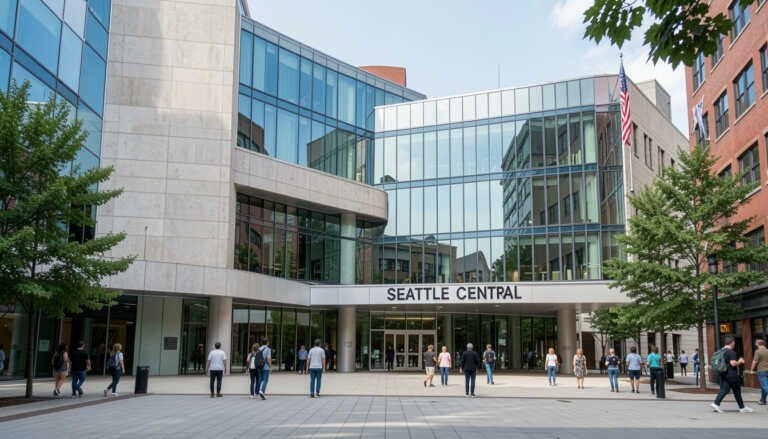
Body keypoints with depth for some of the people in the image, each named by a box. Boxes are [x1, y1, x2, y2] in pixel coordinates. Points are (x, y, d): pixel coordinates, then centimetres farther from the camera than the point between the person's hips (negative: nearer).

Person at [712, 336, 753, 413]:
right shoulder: (731, 352, -16)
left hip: (723, 374, 7)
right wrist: (740, 361, -3)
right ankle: (742, 407, 17)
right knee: (737, 391, 6)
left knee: (723, 390, 4)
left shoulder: (721, 351, 11)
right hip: (731, 375, -7)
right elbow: (733, 363, -23)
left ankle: (716, 403, -11)